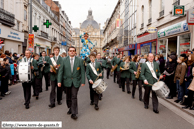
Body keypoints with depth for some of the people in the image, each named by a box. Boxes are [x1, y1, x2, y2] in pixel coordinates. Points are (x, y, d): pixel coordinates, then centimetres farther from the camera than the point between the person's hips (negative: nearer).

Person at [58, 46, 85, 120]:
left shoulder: (80, 60, -2)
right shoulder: (64, 60, 0)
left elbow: (82, 71, -1)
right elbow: (60, 71, 0)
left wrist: (83, 81, -5)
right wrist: (59, 81, -7)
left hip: (76, 81, -2)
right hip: (67, 81, 2)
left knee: (74, 97, -4)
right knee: (68, 97, 14)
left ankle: (74, 113, 7)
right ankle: (70, 108, 36)